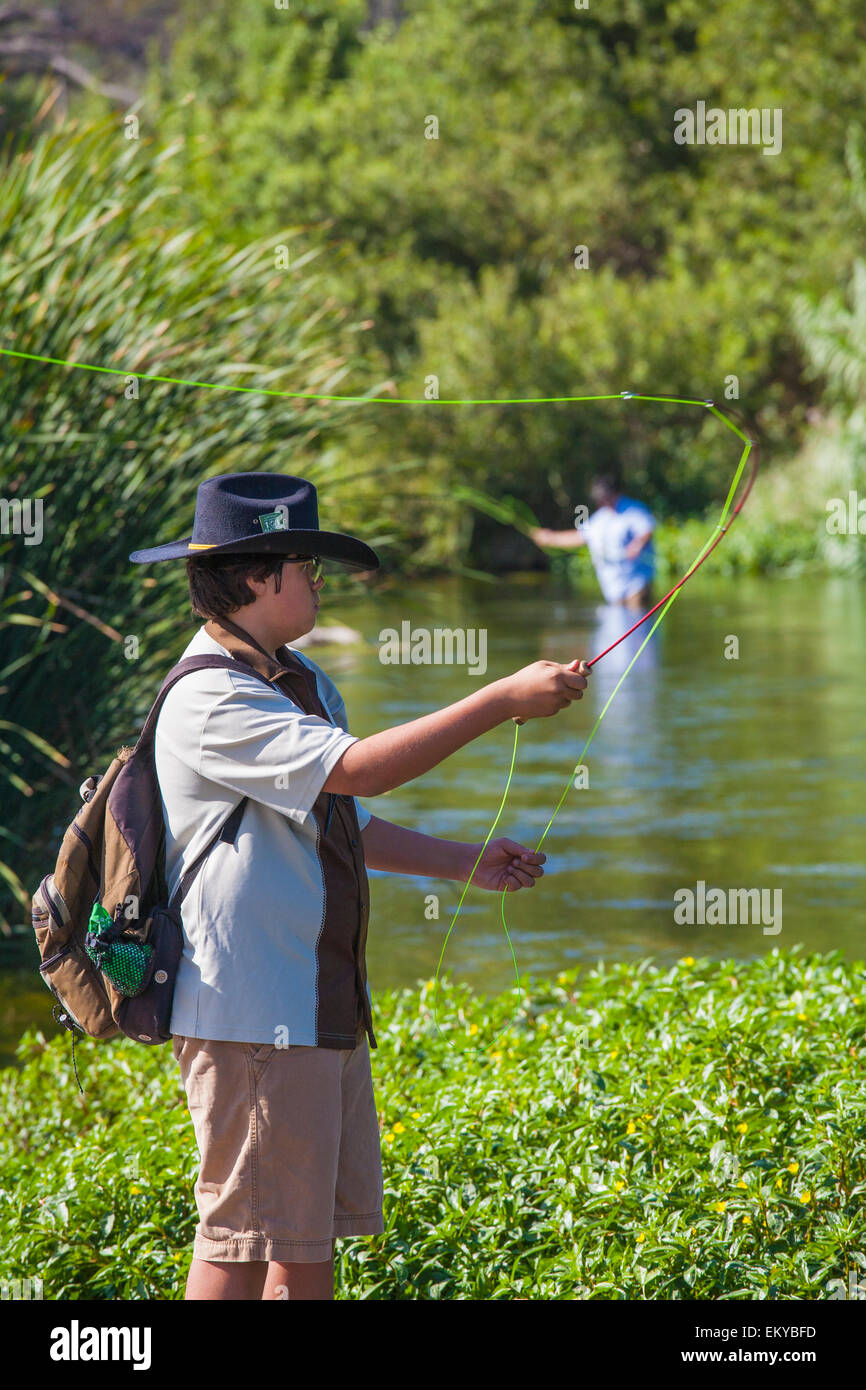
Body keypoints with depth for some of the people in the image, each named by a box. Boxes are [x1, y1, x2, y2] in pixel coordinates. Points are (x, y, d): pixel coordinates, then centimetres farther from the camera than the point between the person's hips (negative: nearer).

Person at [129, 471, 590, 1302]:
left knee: (315, 1232, 13)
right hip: (250, 1016, -10)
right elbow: (357, 769, -27)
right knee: (245, 1236, -5)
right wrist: (504, 700, -24)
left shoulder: (301, 682, 15)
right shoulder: (209, 702, -18)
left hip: (325, 1008, 10)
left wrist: (466, 863, 16)